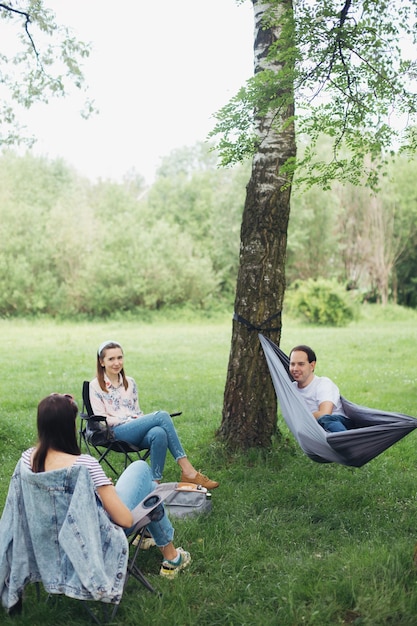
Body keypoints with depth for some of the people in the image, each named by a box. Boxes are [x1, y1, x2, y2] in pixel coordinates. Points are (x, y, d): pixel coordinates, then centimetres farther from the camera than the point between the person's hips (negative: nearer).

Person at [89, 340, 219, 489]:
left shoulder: (130, 383, 22)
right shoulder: (95, 386, 7)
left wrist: (141, 420, -2)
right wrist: (130, 420, -11)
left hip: (137, 433, 5)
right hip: (117, 433, -4)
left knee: (159, 434, -35)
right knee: (162, 415, -29)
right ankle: (188, 470, -31)